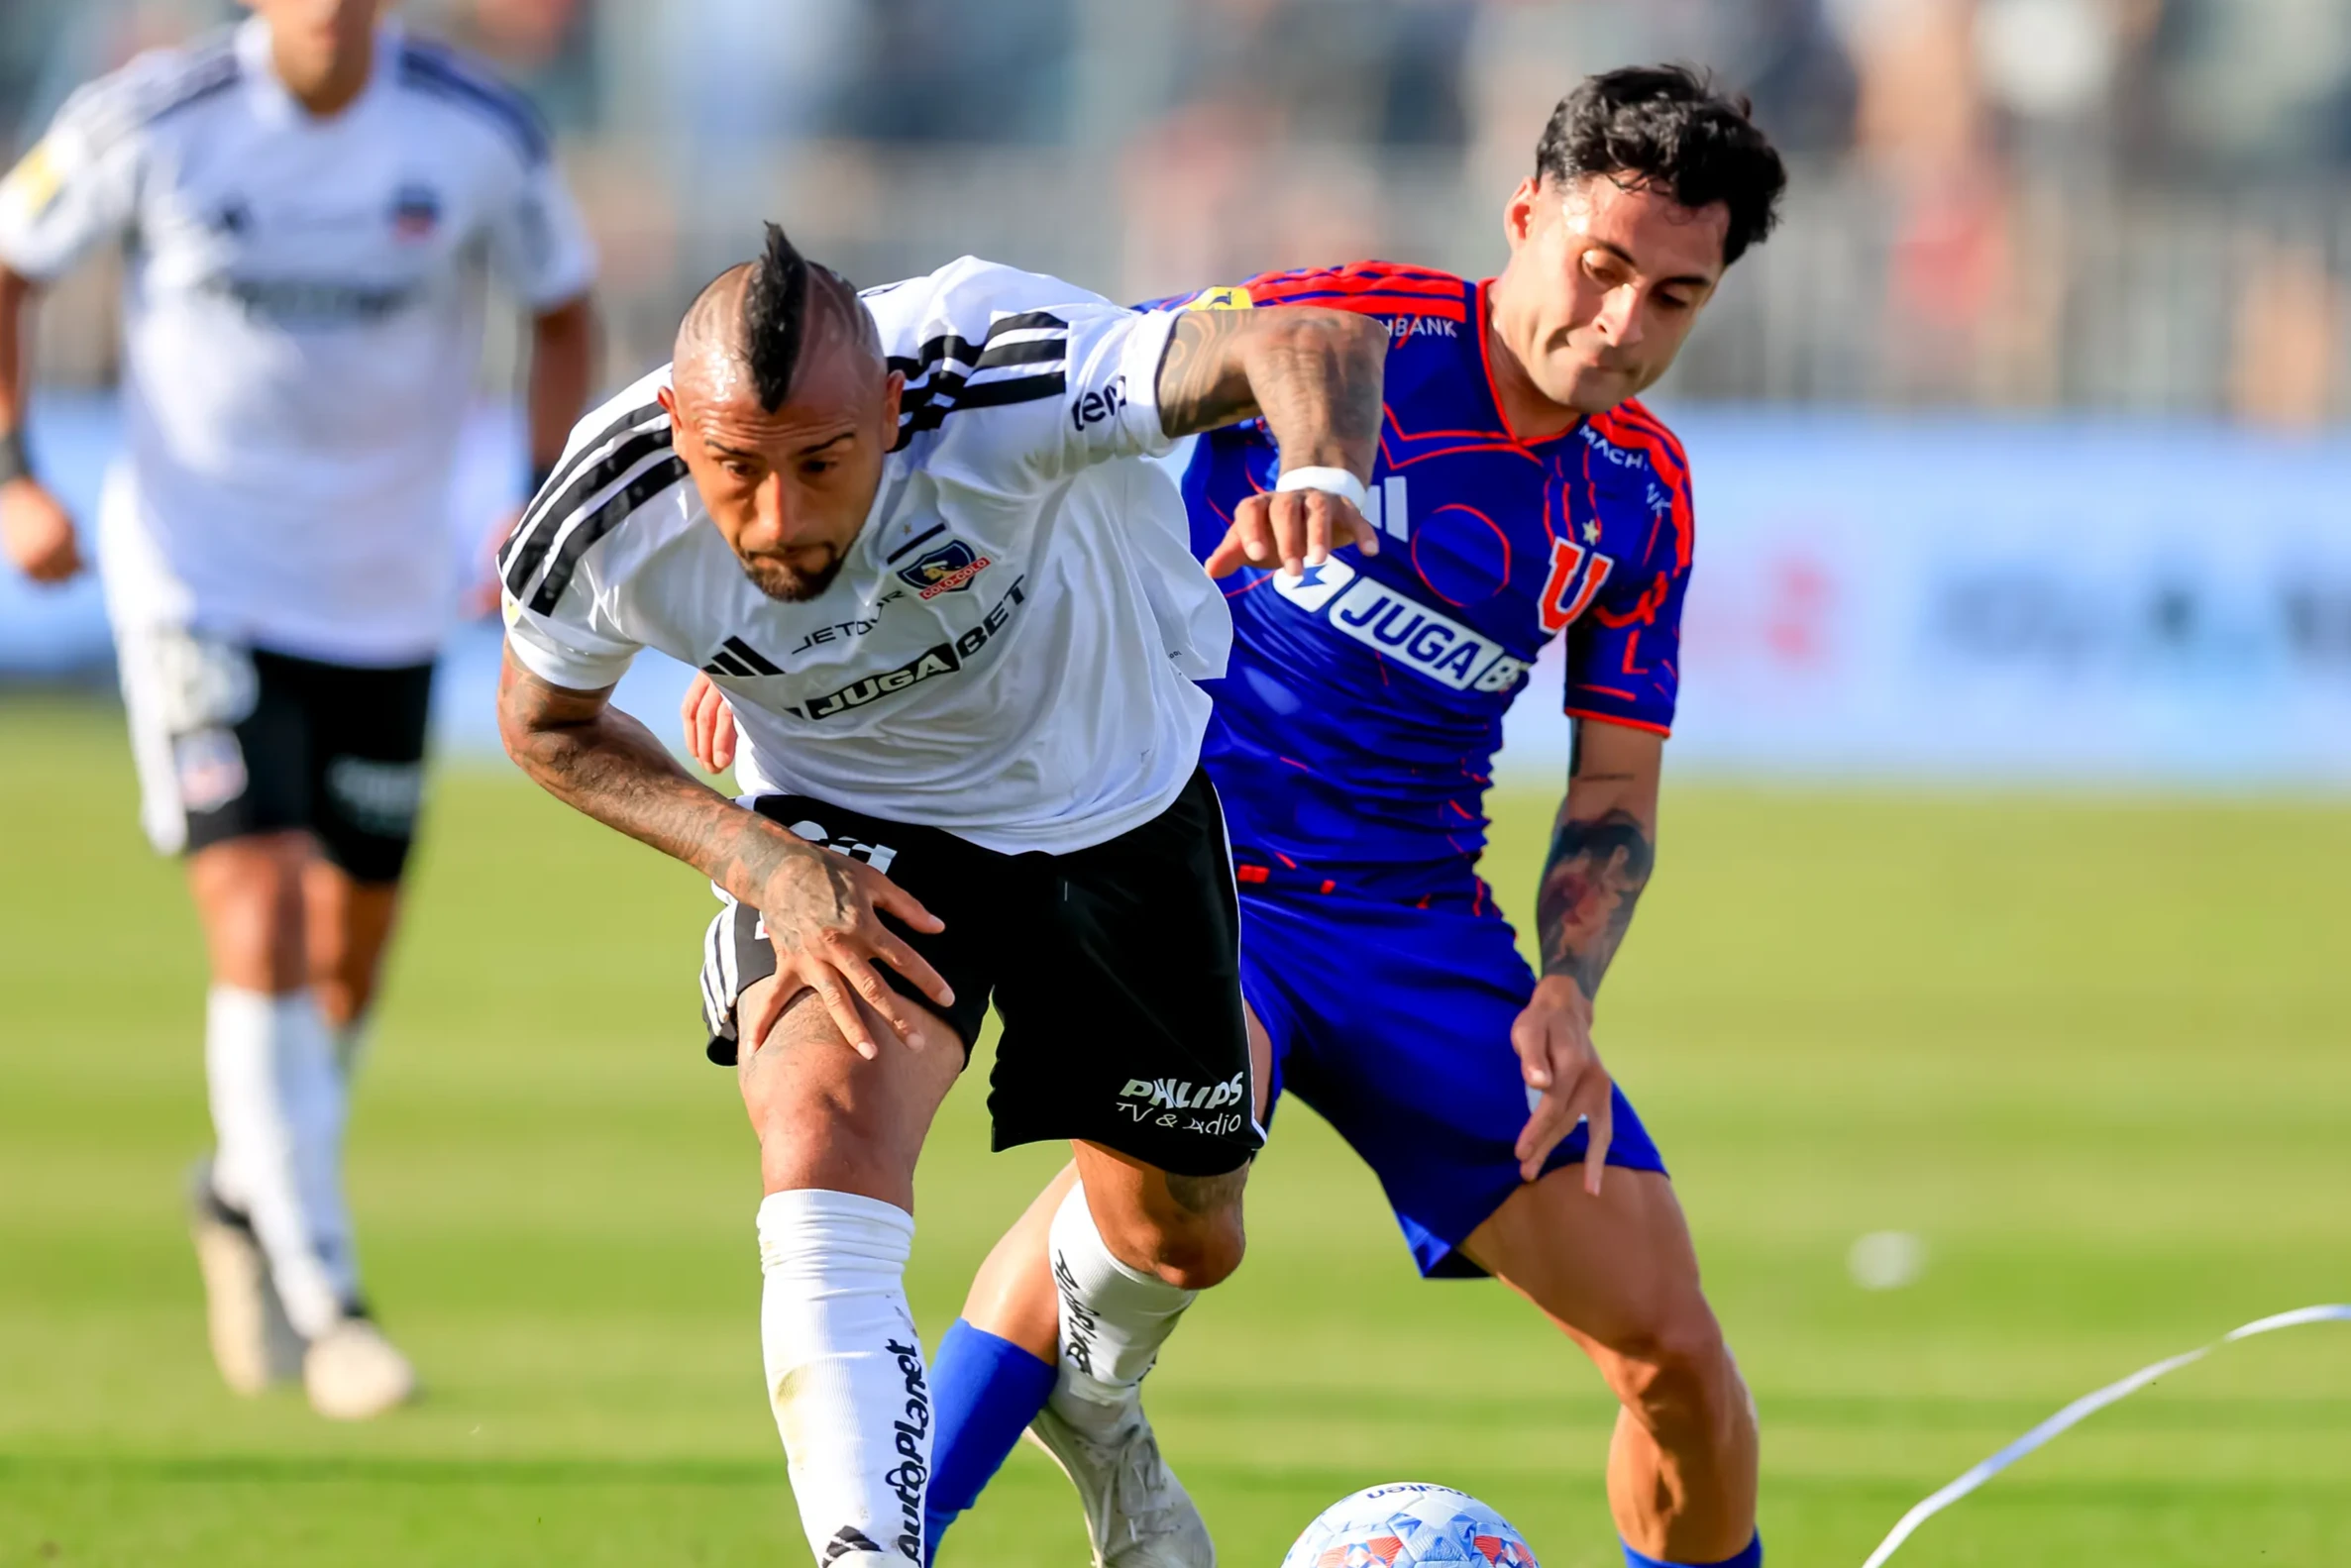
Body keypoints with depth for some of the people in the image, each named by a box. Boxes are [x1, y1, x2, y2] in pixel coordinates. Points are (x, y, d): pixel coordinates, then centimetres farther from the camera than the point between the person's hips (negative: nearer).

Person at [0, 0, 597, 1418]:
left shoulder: (481, 134, -10)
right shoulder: (154, 121, -14)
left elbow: (563, 306, 7)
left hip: (387, 596, 3)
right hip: (200, 588, -3)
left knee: (348, 963, 12)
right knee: (261, 926, -17)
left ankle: (247, 1196, 41)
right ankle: (323, 1300, -10)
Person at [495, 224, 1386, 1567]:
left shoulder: (997, 381, -39)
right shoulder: (608, 521, -29)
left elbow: (1311, 342, -52)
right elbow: (546, 721, -6)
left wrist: (1322, 472, -76)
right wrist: (758, 861, -22)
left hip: (1118, 801, 1)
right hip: (850, 842, 0)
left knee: (1179, 1239, 15)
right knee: (828, 1124, -31)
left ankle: (1094, 1399, 52)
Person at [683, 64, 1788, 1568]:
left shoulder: (1643, 492, 5)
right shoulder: (1343, 325, -12)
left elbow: (1617, 786, 12)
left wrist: (1566, 992, -7)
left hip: (1422, 921, 5)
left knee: (1674, 1346, -2)